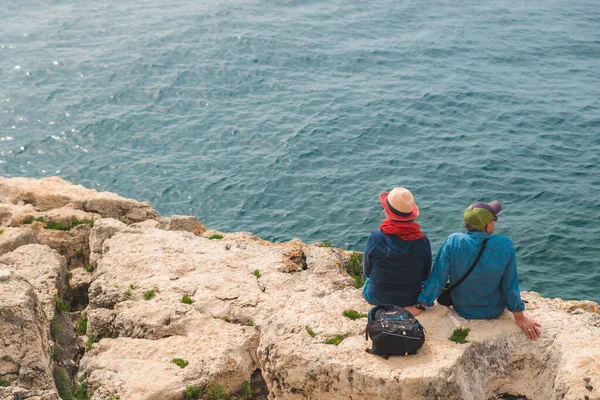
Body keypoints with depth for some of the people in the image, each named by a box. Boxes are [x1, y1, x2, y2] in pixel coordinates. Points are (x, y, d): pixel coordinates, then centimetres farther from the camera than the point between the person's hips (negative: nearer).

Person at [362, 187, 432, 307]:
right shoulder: (422, 242, -23)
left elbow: (367, 272, -8)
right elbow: (425, 276, -7)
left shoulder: (375, 238, -25)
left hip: (377, 299, -1)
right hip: (411, 300, 1)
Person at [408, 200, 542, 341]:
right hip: (495, 311, 0)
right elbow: (510, 285, -16)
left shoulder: (453, 242, -26)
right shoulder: (505, 245, -25)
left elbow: (438, 279, -20)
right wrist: (520, 318, -3)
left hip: (462, 311, 0)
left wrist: (419, 307, -8)